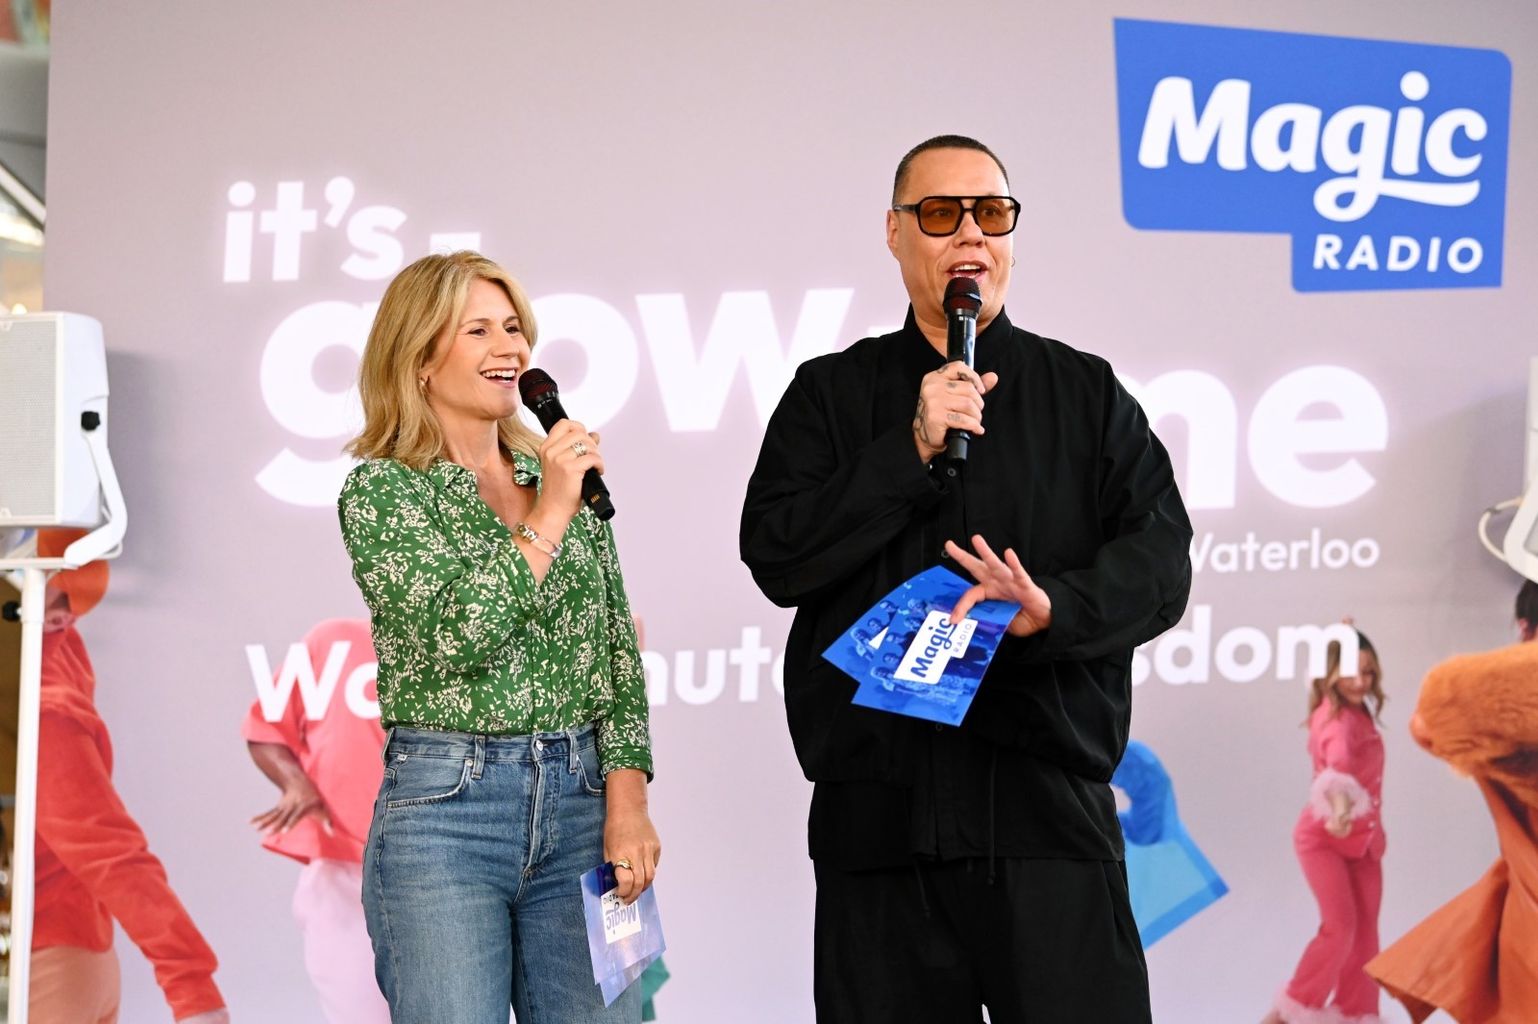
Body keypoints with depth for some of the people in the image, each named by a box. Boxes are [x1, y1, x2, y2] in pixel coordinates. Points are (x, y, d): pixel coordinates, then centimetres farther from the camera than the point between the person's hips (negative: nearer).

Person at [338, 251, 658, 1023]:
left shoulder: (565, 477, 11)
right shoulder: (381, 488, -2)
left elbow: (617, 651, 9)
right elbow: (452, 640, -15)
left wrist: (627, 803, -1)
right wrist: (547, 518, -13)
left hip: (580, 804, 4)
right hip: (444, 807, -4)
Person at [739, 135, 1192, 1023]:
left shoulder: (1087, 392, 12)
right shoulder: (830, 395, 12)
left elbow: (1160, 559, 1)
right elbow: (777, 558, -1)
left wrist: (1054, 608, -19)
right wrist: (913, 449, -9)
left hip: (1052, 814, 0)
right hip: (878, 813, 1)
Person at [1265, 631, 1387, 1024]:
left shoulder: (1360, 711, 5)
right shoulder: (1335, 717, -20)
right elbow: (1339, 763, -42)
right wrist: (1340, 805, -56)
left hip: (1363, 838, 8)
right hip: (1323, 837, -8)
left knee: (1365, 931, 7)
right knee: (1340, 926, -15)